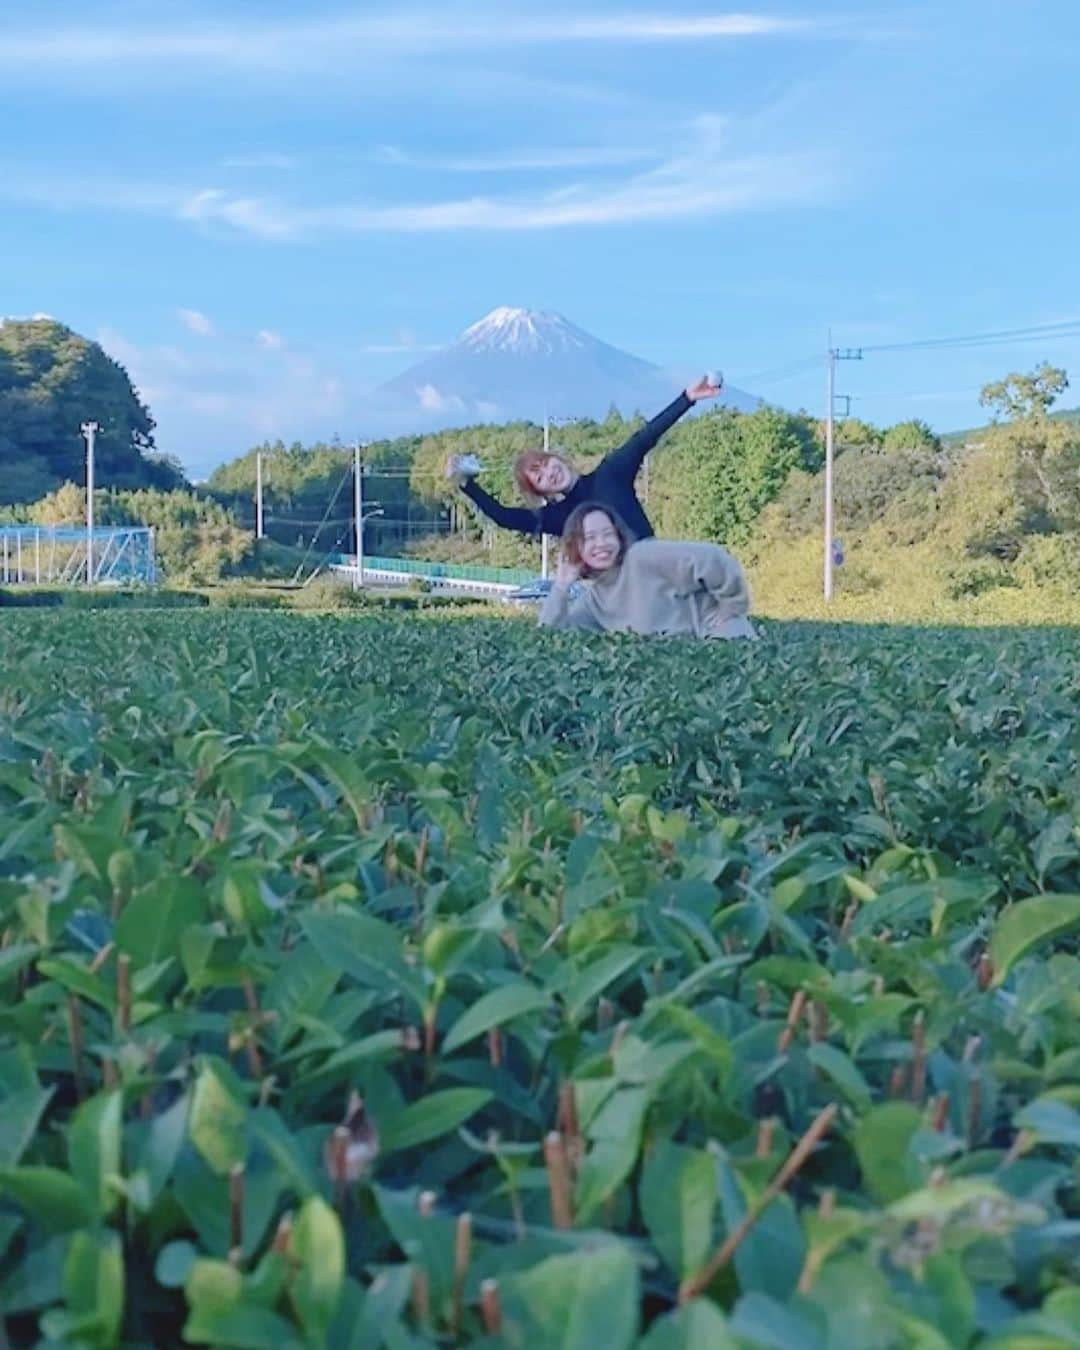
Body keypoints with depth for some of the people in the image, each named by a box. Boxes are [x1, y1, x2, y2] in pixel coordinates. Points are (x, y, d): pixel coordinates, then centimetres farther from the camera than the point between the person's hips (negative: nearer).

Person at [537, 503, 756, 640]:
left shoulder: (644, 557, -16)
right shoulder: (593, 597, 8)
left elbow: (713, 560, -20)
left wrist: (731, 610, -10)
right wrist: (562, 586, -2)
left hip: (721, 637, -8)